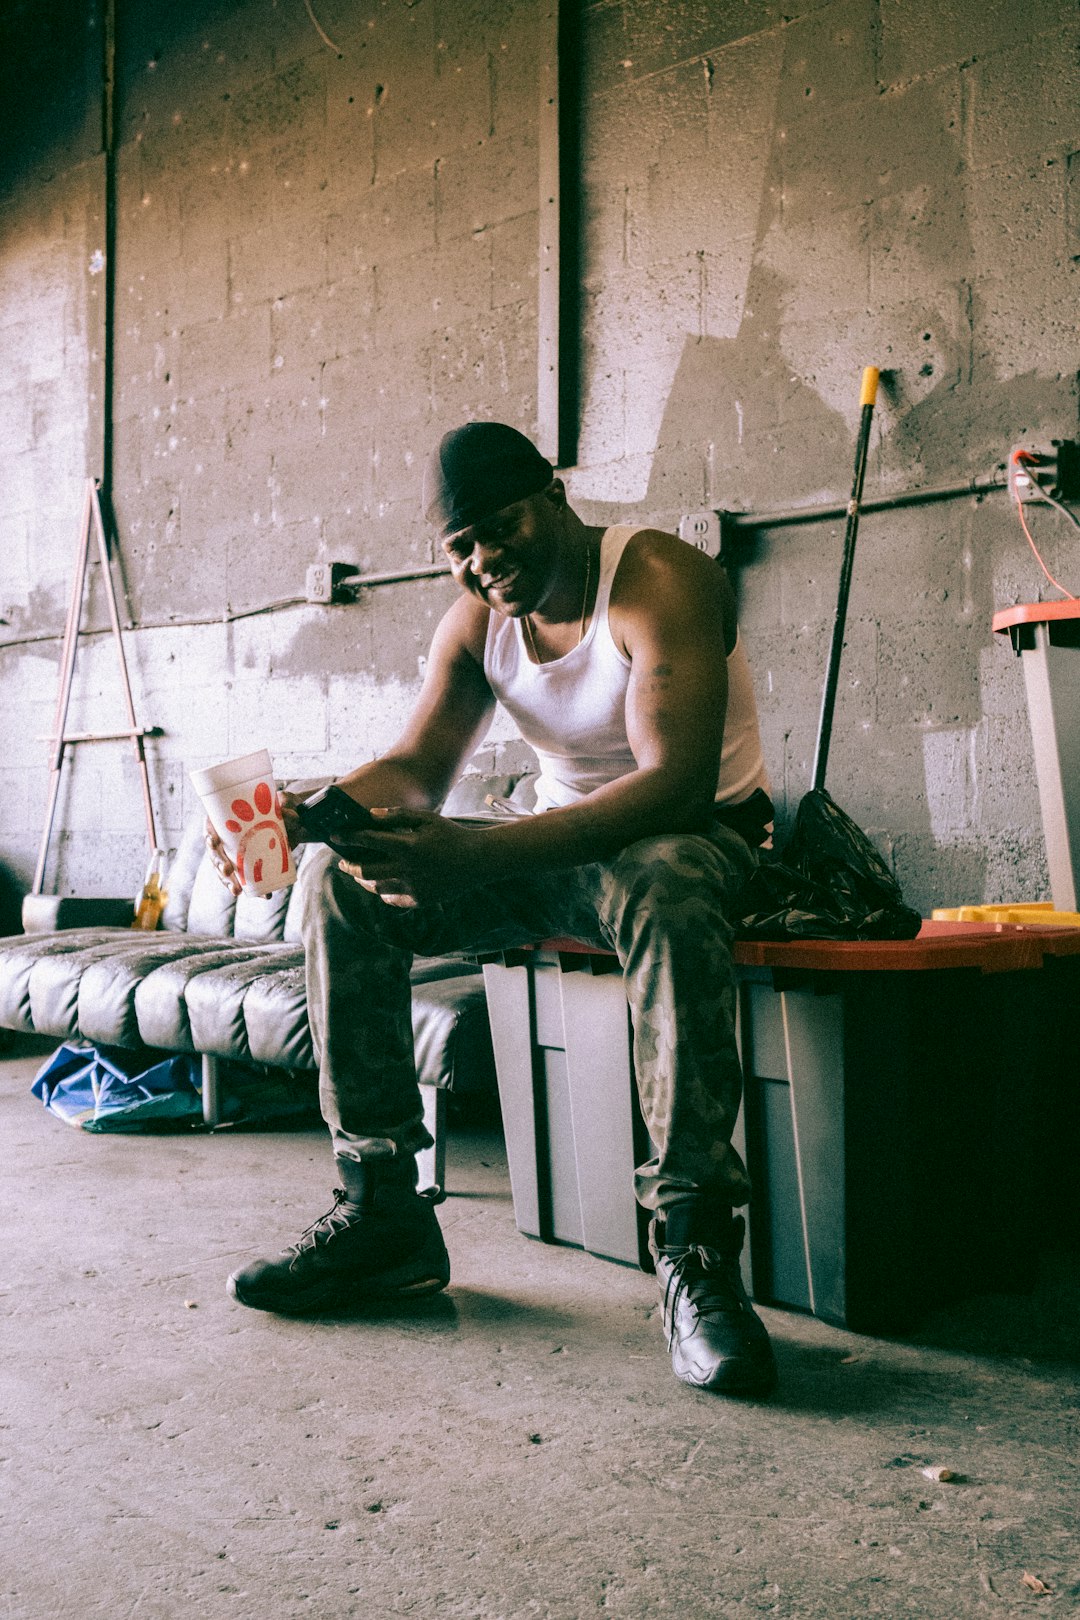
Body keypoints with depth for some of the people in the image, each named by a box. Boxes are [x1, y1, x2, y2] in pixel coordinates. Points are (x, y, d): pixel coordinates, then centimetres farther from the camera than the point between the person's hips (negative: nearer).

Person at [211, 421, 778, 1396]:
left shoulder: (660, 582, -19)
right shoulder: (476, 621, 3)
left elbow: (676, 784, -32)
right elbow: (417, 767, -4)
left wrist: (471, 855, -42)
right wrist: (316, 813, -29)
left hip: (700, 835, -6)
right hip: (560, 845, 6)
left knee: (666, 889, -43)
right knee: (345, 883, -11)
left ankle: (694, 1252, -36)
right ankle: (382, 1210, -8)